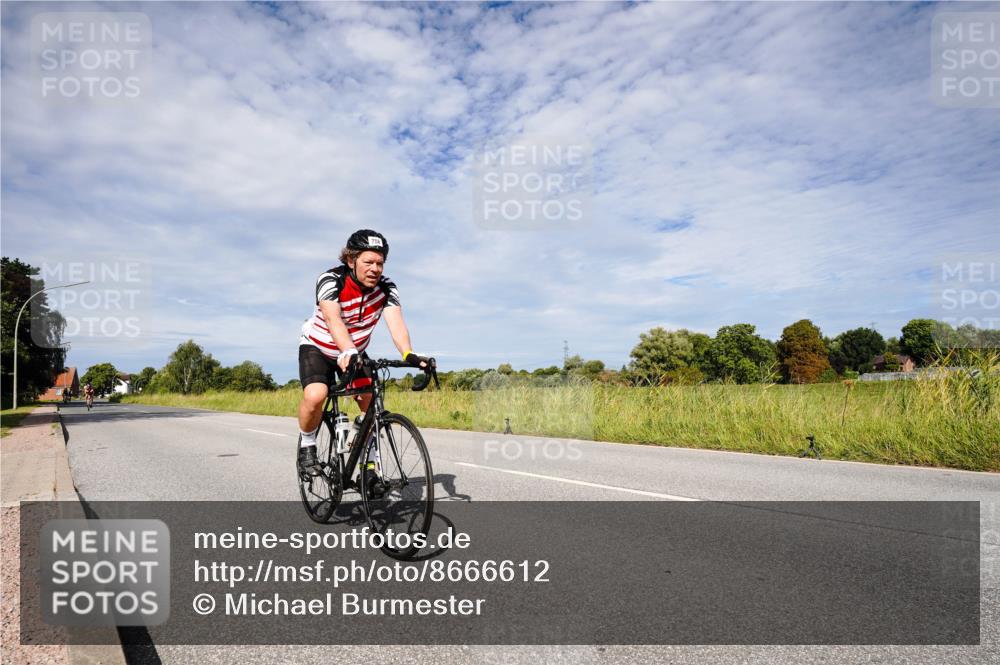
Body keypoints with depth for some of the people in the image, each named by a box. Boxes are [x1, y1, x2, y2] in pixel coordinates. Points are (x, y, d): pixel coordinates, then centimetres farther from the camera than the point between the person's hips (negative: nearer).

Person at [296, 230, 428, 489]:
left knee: (372, 404, -11)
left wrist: (409, 355, -52)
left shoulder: (386, 288, -19)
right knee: (315, 396, -29)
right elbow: (333, 319, -45)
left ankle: (369, 463, 10)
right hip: (317, 348, -3)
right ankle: (306, 446, 0)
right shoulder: (330, 281, -28)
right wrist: (347, 352, -63)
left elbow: (396, 322, -33)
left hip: (356, 353, 4)